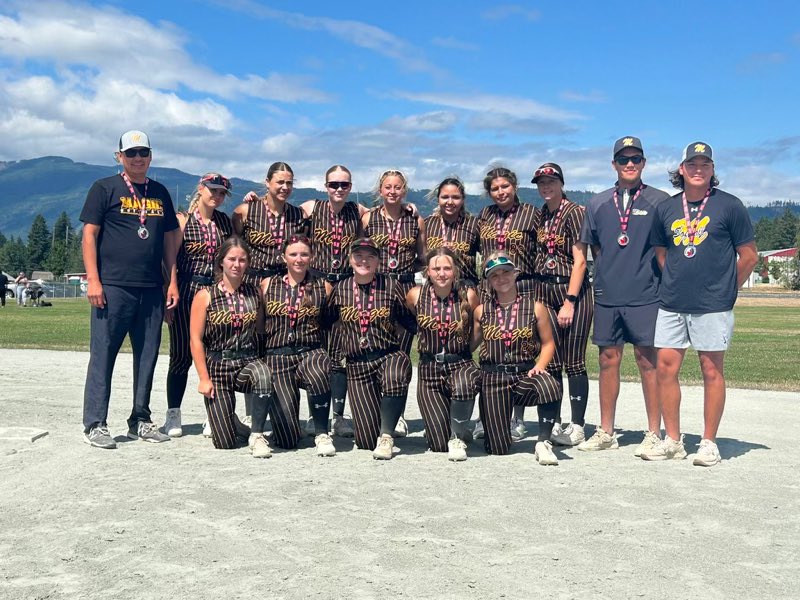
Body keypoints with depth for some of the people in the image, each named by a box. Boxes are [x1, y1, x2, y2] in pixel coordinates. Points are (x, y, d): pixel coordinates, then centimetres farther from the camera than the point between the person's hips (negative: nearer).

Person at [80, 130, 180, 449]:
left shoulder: (160, 193, 16)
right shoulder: (104, 188, 3)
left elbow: (169, 238, 17)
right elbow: (89, 234, -2)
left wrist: (173, 281, 10)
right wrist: (93, 280, -11)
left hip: (152, 290, 5)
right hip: (113, 288, -5)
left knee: (147, 356, 8)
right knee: (103, 354, -3)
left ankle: (141, 421, 19)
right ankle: (95, 424, 3)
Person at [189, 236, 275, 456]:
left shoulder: (254, 293, 6)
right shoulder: (205, 296, -3)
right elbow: (195, 340, -5)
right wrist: (204, 378, -10)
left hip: (249, 361, 2)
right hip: (217, 365, -1)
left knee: (264, 376, -38)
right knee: (225, 443, -7)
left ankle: (257, 434, -18)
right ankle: (230, 423, 32)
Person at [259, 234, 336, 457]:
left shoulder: (323, 287, 7)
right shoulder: (267, 285, 8)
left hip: (311, 352, 0)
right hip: (277, 355, 0)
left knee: (318, 375, -40)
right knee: (286, 439, -11)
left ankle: (322, 434, -18)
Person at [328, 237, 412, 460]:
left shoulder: (391, 286, 0)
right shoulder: (340, 289, 5)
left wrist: (400, 354, 5)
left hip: (389, 355, -2)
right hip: (356, 364, 2)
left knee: (395, 378, -41)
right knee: (366, 440, -3)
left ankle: (386, 436, -19)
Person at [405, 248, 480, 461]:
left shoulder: (468, 295, -6)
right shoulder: (416, 295, -4)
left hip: (461, 363, -1)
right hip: (429, 368, 1)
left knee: (464, 385, -40)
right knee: (439, 445, -5)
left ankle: (458, 437, -12)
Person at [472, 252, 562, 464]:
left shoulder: (535, 307, 3)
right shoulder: (481, 311, 6)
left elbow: (548, 343, 5)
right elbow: (470, 344, 11)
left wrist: (539, 366, -11)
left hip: (525, 373, 0)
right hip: (493, 378, 1)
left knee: (549, 386, -39)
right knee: (498, 448, -3)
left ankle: (543, 443, -19)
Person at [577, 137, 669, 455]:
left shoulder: (660, 201, 2)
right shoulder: (598, 203, 12)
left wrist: (654, 276, 0)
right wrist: (610, 274, 11)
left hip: (646, 295, -3)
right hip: (607, 296, 4)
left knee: (648, 361, -1)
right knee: (608, 360, 8)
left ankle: (654, 433, 9)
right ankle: (606, 432, 17)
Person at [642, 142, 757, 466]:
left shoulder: (729, 205, -2)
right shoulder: (665, 208, 9)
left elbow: (749, 255, 2)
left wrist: (727, 290, 5)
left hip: (712, 306, -4)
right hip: (671, 305, 4)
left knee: (712, 371, 2)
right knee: (665, 368, 3)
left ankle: (709, 443, 12)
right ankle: (672, 440, 14)